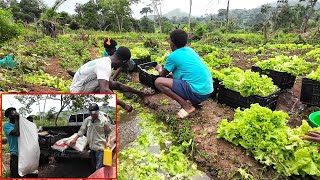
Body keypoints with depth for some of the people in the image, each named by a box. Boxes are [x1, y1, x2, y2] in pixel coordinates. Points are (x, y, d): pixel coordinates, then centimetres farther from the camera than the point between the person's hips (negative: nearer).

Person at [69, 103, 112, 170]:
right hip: (91, 146, 6)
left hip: (100, 147, -6)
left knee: (99, 167, -7)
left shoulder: (103, 120, -10)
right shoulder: (87, 120, 4)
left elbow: (108, 132, -5)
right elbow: (82, 130, 12)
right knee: (93, 165, 20)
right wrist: (75, 139, 10)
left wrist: (108, 142, -16)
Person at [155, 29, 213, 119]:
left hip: (198, 92, -8)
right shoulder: (190, 50, 15)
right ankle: (195, 102, 17)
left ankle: (187, 106, -7)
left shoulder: (173, 56, -4)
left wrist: (159, 68, 33)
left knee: (158, 82, -8)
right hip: (208, 90, 8)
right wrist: (170, 67, 42)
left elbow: (163, 75, 12)